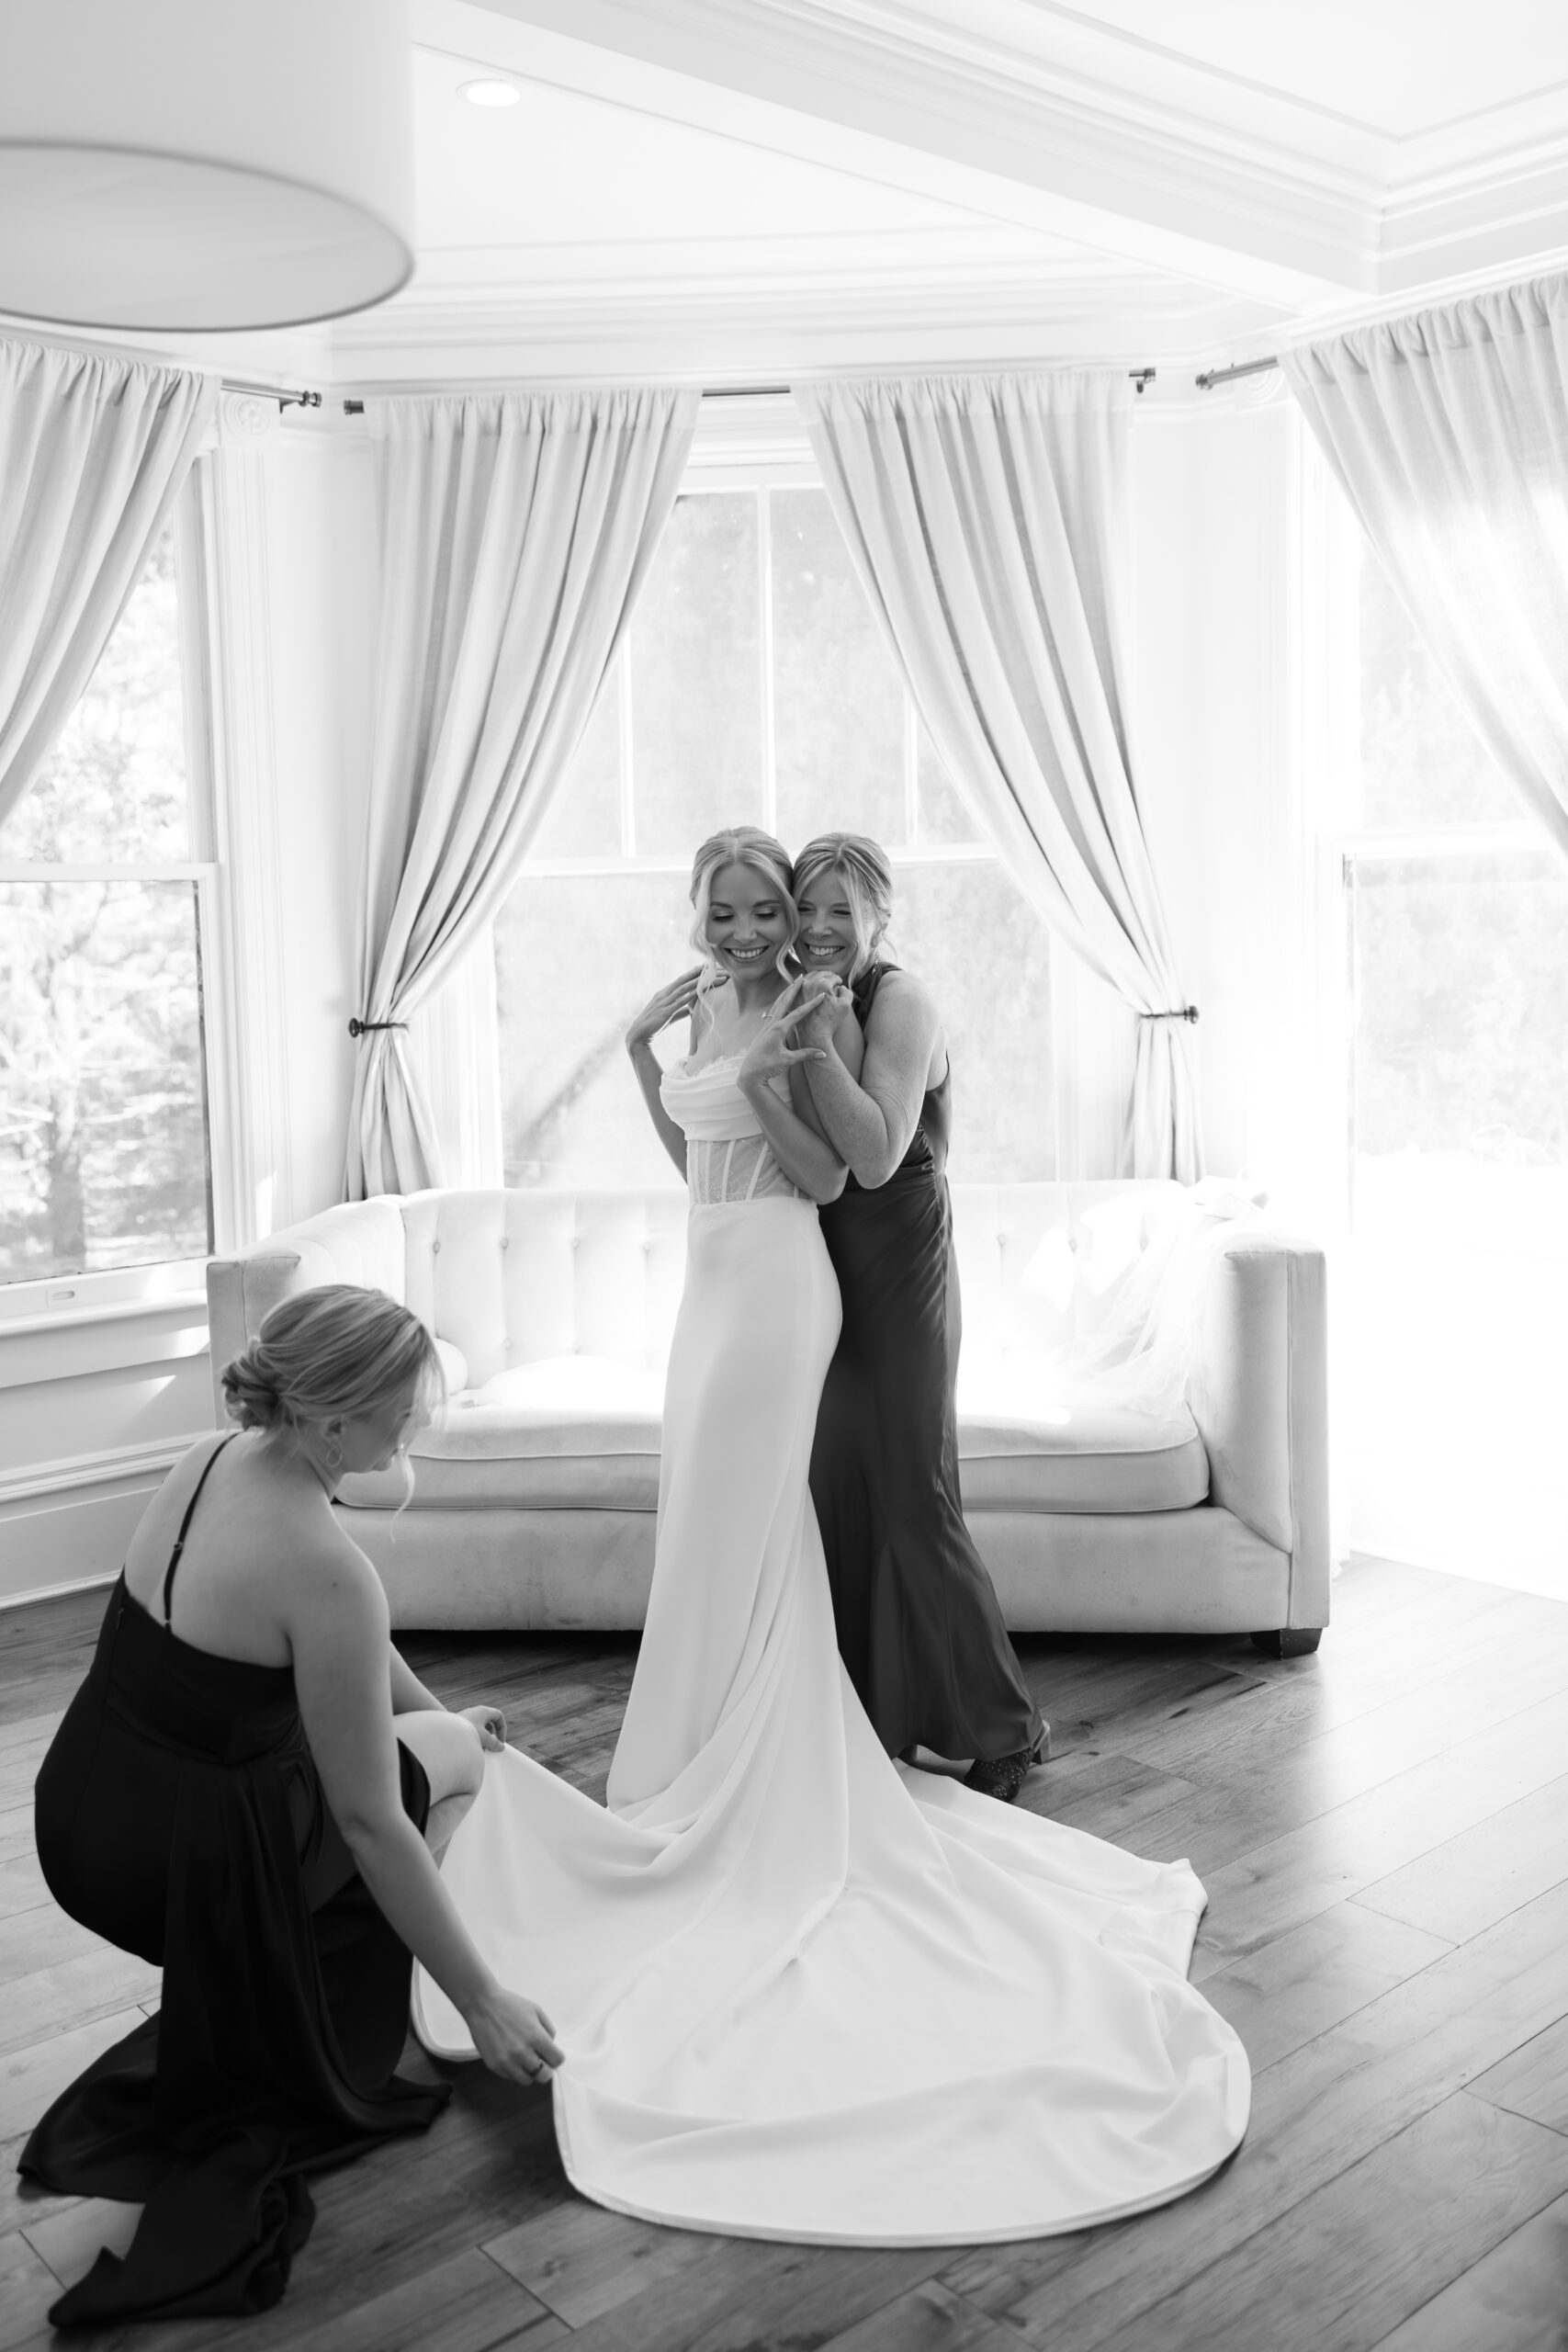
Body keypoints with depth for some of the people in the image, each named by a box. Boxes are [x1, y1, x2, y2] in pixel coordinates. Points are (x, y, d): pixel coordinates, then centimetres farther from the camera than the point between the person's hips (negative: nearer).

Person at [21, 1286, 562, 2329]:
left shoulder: (217, 1454, -4)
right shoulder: (324, 1569, -29)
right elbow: (370, 1823, -21)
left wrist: (431, 1702, 27)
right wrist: (484, 1998, -12)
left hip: (78, 1809, 7)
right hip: (175, 1866, -7)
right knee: (454, 1758, 14)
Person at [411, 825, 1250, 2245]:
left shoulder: (812, 1016, -11)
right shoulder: (706, 1010, 12)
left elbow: (831, 1178, -15)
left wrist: (762, 1076, -22)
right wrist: (645, 1053, 16)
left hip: (775, 1285, -9)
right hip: (717, 1280, 9)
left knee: (732, 1541, -3)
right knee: (737, 1535, 15)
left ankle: (710, 1790, 9)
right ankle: (719, 1777, 26)